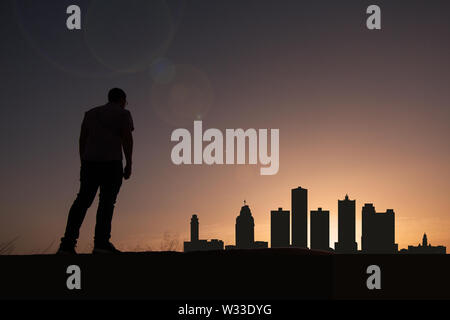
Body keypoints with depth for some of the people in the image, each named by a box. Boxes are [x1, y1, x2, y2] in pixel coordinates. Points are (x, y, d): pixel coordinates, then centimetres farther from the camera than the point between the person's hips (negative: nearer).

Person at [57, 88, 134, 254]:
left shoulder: (91, 113, 19)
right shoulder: (123, 114, 5)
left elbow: (82, 139, 13)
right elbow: (127, 138, -7)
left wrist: (83, 163, 15)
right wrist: (129, 164, -4)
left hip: (90, 161, 4)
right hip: (112, 163, -4)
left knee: (82, 201, 5)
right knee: (107, 201, -4)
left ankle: (67, 243, -4)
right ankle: (101, 242, -13)